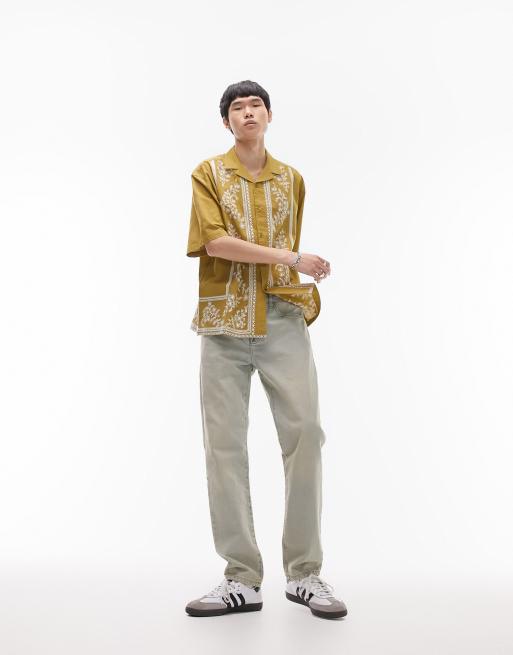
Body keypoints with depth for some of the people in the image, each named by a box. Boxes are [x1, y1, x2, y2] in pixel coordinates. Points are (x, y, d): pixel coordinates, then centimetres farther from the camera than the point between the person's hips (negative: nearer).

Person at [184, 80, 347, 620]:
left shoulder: (292, 179, 15)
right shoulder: (208, 173, 6)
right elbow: (214, 241, -9)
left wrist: (300, 285, 7)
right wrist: (290, 258, -14)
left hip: (284, 320, 2)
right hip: (224, 324, -1)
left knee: (305, 433, -6)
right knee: (224, 444, -2)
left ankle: (305, 574, 6)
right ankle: (242, 579, 7)